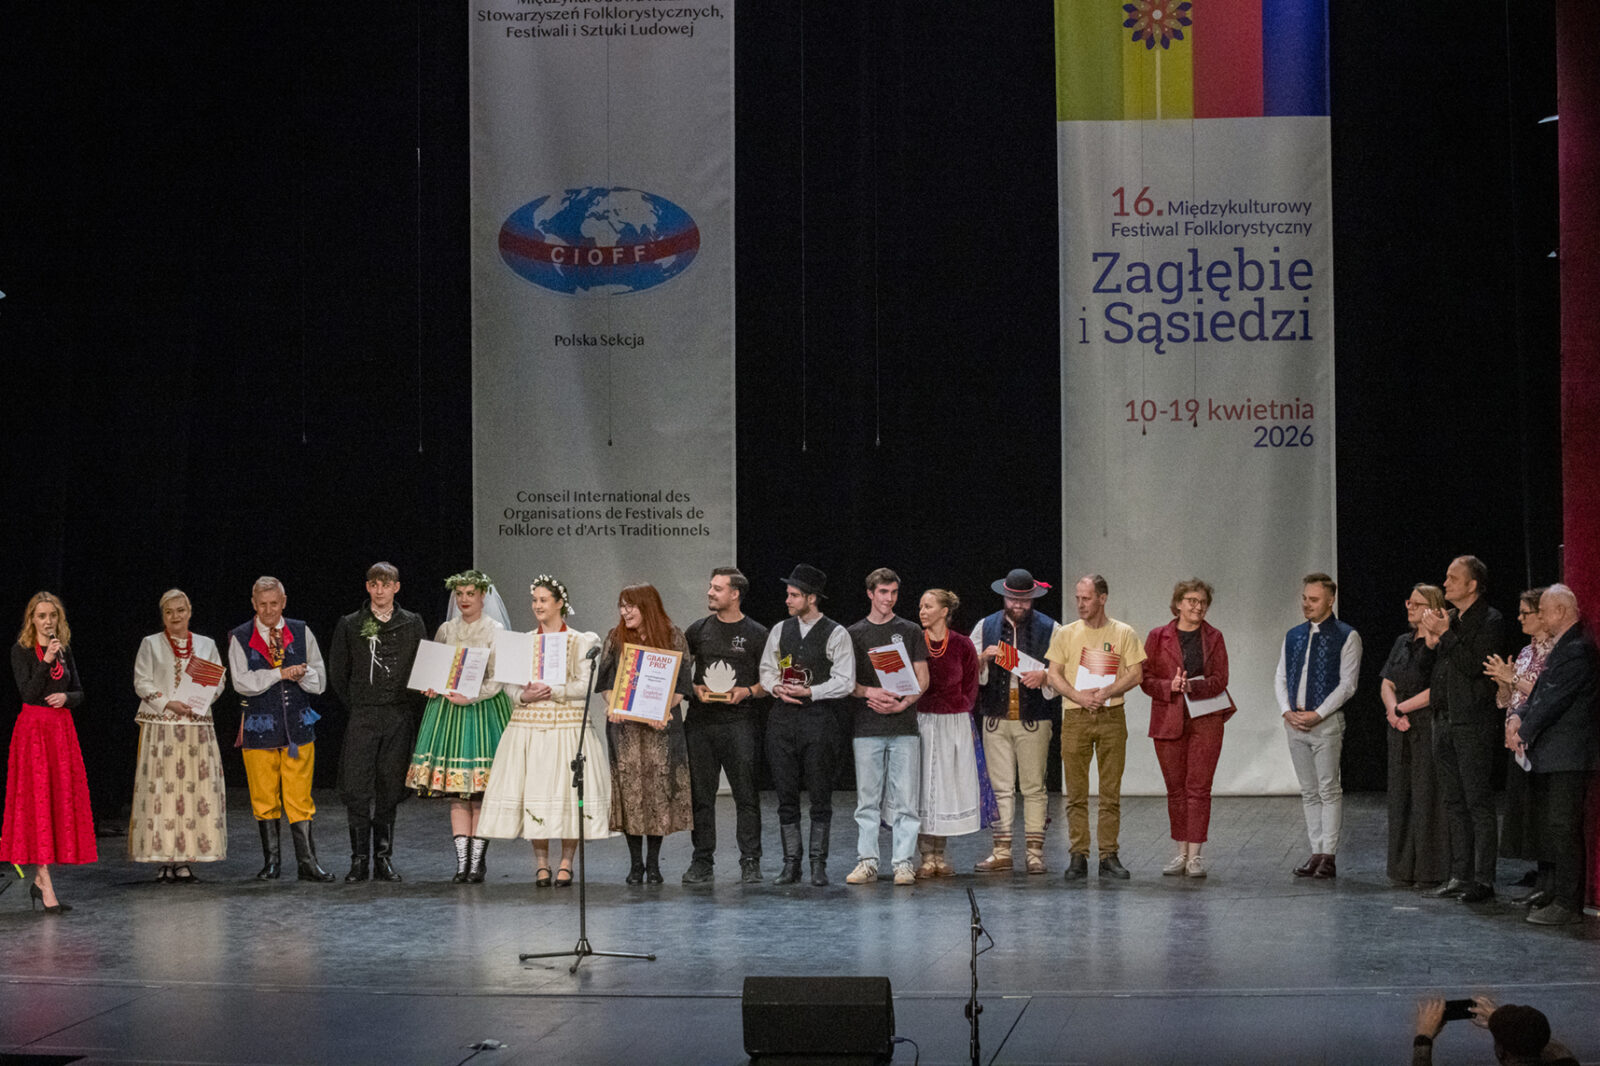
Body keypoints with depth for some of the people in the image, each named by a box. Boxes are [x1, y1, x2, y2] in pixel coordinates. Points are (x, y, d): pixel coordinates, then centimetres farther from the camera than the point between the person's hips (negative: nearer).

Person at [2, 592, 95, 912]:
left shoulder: (64, 651, 12)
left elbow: (79, 693, 14)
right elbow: (28, 693, -13)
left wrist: (65, 697, -7)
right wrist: (46, 661, -21)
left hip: (62, 729, 6)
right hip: (33, 728, -6)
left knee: (62, 801, 4)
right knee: (36, 802, -8)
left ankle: (40, 878, 15)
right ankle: (47, 889, -12)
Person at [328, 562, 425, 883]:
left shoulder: (413, 624, 9)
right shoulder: (350, 625, 7)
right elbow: (337, 672, 11)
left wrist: (412, 704, 3)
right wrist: (355, 705, 6)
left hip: (400, 717, 1)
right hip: (362, 718, -1)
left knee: (390, 790, 4)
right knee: (357, 788, -9)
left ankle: (384, 860, 11)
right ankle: (359, 859, -3)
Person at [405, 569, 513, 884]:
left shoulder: (495, 631, -1)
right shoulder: (446, 630, 12)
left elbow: (496, 680, -6)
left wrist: (469, 697, -19)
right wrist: (433, 686, 0)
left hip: (483, 708, -4)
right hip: (447, 708, 4)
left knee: (481, 795, -5)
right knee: (456, 794, 0)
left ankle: (478, 862, 0)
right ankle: (462, 861, 2)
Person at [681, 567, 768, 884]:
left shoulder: (756, 634, 3)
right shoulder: (698, 629, 11)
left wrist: (747, 692, -12)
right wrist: (695, 689, -2)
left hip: (739, 723, -3)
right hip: (700, 722, 3)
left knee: (746, 795, -4)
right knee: (700, 795, 4)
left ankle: (750, 862, 1)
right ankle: (702, 861, 12)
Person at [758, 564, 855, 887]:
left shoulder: (836, 634, -3)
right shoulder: (780, 630, 11)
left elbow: (845, 682, -7)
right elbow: (766, 670, 16)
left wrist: (809, 691, -15)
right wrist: (777, 688, -5)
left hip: (819, 717, -4)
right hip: (783, 715, 4)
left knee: (820, 796, 0)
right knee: (786, 795, 5)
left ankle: (819, 865, 7)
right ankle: (790, 863, 11)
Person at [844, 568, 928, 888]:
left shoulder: (910, 631, 9)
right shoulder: (855, 633, 9)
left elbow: (922, 680, 6)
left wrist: (902, 704, -10)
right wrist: (870, 692, -13)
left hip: (904, 726, 0)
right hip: (866, 728, 0)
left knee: (904, 798, -3)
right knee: (867, 799, 1)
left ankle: (903, 863, 1)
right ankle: (867, 862, 5)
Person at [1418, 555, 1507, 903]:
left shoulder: (1491, 621, -8)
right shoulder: (1449, 619, 15)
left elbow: (1475, 666, -20)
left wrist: (1445, 635, -15)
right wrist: (1430, 641, 2)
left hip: (1475, 725, -8)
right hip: (1445, 723, 8)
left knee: (1479, 803, -6)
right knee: (1454, 803, 10)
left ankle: (1483, 879, -3)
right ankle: (1460, 874, 16)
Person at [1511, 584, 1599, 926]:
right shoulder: (1562, 646, 16)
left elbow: (1555, 700, -19)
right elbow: (1542, 691, 18)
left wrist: (1525, 731, -9)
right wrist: (1521, 718, 2)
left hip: (1567, 756, -11)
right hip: (1550, 756, 11)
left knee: (1563, 828, -8)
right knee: (1548, 824, 17)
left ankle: (1566, 904, -6)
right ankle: (1549, 893, 27)